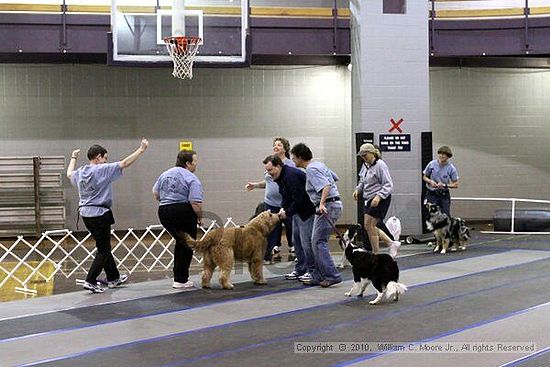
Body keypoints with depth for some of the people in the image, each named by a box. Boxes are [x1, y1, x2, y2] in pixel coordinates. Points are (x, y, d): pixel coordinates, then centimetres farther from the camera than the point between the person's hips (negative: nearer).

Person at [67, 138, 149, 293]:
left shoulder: (80, 172, 8)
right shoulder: (102, 170, -13)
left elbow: (69, 173, 32)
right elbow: (125, 163, -13)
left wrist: (73, 158, 49)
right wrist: (141, 149, -6)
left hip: (85, 213, 8)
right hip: (100, 213, -8)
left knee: (104, 246, 19)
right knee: (103, 250, -1)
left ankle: (113, 278, 30)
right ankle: (90, 281, -9)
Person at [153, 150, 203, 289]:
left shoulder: (165, 174, 13)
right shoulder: (192, 179, -10)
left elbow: (155, 193, 20)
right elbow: (196, 203, -17)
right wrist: (200, 217, -3)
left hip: (163, 212, 7)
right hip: (182, 212, -7)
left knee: (180, 242, 21)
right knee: (187, 246, 5)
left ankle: (178, 277, 23)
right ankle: (181, 280, 6)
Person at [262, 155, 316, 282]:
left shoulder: (291, 175, -25)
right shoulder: (279, 177, 8)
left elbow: (299, 198, -27)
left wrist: (288, 212, -18)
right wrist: (283, 208, -3)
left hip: (307, 209, -11)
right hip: (298, 210, 11)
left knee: (306, 240, -10)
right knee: (296, 240, 12)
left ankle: (312, 270, -2)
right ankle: (300, 269, 20)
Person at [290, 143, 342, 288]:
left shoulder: (311, 169, -13)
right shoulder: (318, 164, 16)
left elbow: (326, 185, -26)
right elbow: (334, 178, 25)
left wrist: (322, 203, -34)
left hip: (328, 206, -10)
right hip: (333, 203, 10)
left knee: (319, 242, -10)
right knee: (316, 241, 12)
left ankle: (332, 275, -10)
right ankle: (318, 276, 14)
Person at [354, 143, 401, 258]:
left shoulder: (380, 165, -15)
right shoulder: (365, 165, 10)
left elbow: (388, 185, -17)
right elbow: (362, 182, 25)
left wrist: (378, 196, -28)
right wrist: (358, 190, 5)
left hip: (380, 200, -9)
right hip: (369, 199, 9)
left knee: (369, 226, -9)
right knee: (369, 226, 9)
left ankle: (376, 255, 3)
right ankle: (392, 243, 20)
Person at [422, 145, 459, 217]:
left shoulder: (451, 168, -6)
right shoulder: (432, 164, -4)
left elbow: (456, 185, -4)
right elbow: (424, 177, 8)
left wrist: (444, 185, -17)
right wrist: (430, 181, -12)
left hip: (444, 195, 0)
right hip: (432, 194, 0)